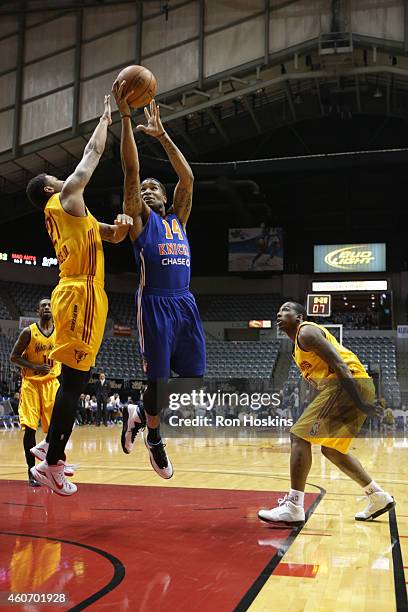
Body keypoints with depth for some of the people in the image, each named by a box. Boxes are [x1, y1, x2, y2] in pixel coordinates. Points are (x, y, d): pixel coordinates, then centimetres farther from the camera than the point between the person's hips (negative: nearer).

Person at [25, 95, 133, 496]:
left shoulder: (72, 213, 24)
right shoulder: (63, 200, -1)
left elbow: (113, 237, 24)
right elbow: (92, 154, 4)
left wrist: (119, 227, 1)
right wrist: (106, 117, 16)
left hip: (81, 295, 10)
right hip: (80, 296, -10)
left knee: (75, 378, 15)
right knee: (74, 379, -9)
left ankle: (52, 446, 23)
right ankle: (52, 464, -5)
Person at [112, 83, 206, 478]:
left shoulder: (177, 218, 21)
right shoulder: (139, 217, 8)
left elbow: (187, 178, 16)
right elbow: (131, 170, -2)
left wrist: (162, 135, 16)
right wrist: (125, 116, -6)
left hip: (185, 304, 6)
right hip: (155, 304, -5)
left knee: (193, 379, 4)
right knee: (159, 379, -4)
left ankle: (139, 414, 26)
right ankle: (153, 437, 21)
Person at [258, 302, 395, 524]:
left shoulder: (306, 332, -4)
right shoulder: (300, 345, 26)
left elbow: (340, 365, -15)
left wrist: (359, 402, -20)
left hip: (350, 384, -10)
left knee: (300, 435, -11)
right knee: (331, 449, 21)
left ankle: (293, 507, -13)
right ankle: (378, 497, 27)